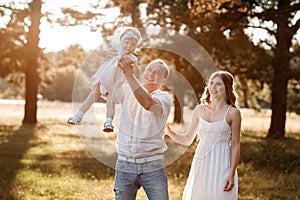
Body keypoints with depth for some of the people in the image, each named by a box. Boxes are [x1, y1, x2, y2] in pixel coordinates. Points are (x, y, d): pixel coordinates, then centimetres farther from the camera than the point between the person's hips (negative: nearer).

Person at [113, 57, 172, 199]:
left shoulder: (164, 98, 0)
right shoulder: (126, 91, 10)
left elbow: (148, 103, -22)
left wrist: (129, 74, -28)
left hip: (152, 166, -2)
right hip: (124, 165, 2)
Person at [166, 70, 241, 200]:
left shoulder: (232, 113, -2)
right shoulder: (200, 110, 9)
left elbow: (235, 145, -3)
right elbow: (187, 139, 14)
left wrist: (232, 174, -10)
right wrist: (169, 133, -3)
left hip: (221, 165, -4)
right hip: (200, 165, 4)